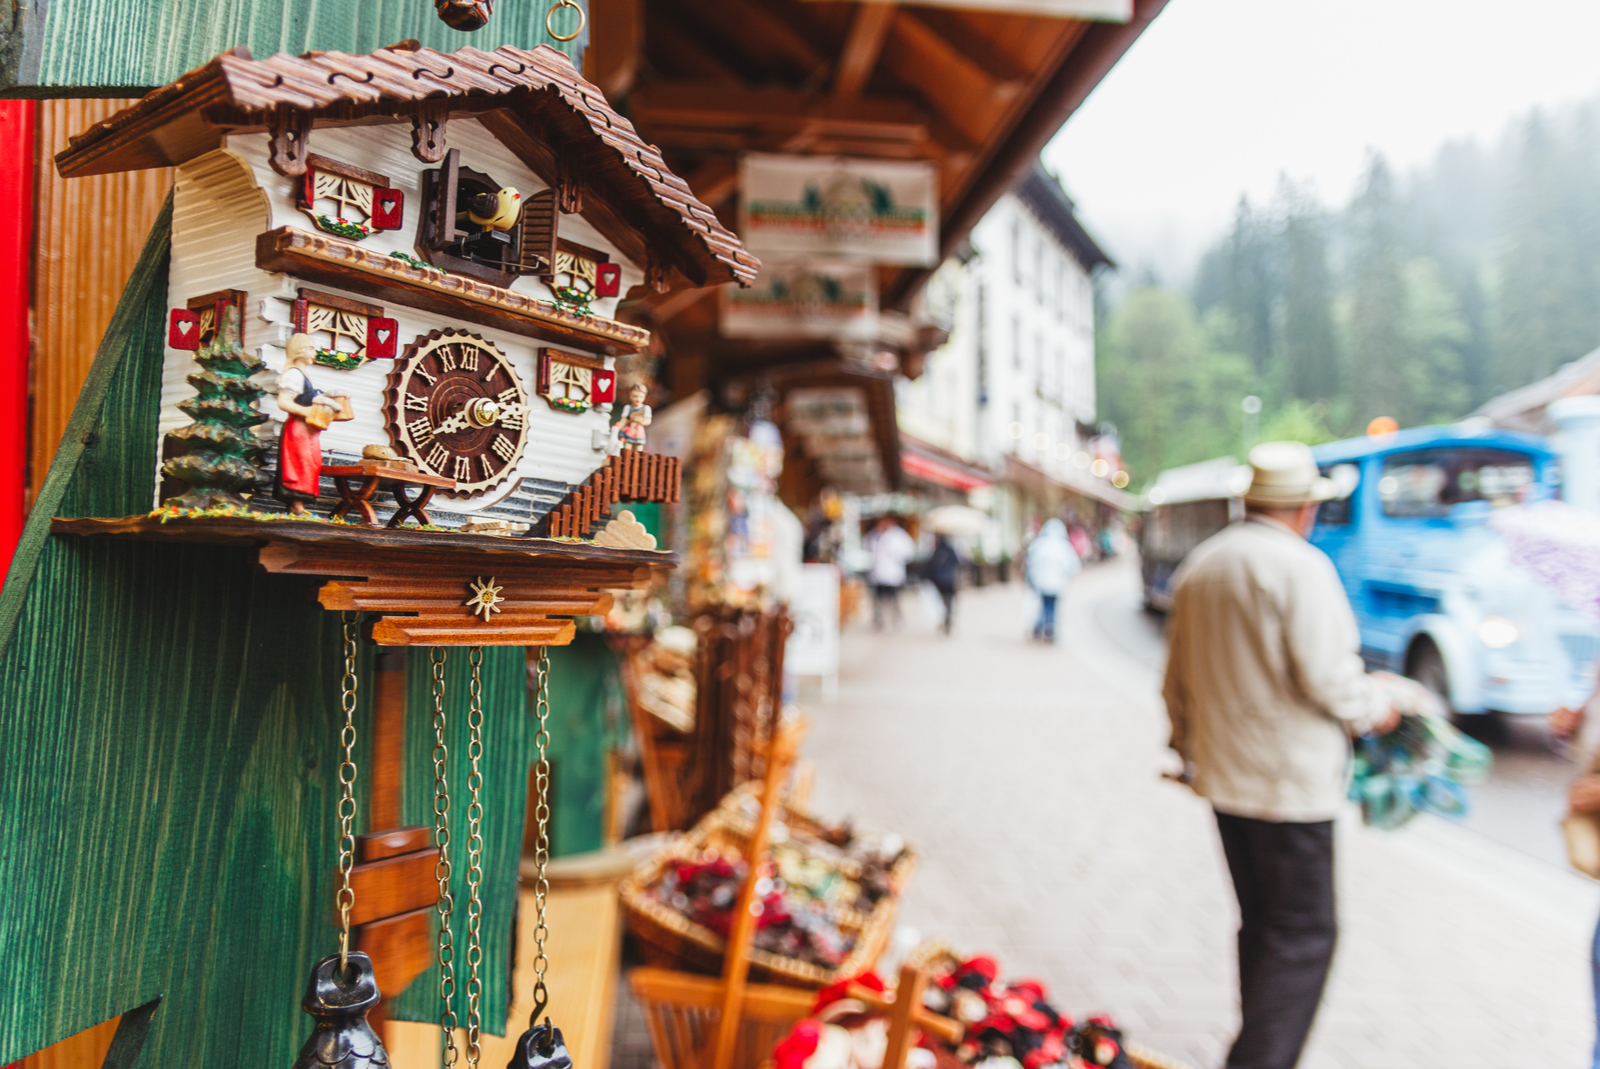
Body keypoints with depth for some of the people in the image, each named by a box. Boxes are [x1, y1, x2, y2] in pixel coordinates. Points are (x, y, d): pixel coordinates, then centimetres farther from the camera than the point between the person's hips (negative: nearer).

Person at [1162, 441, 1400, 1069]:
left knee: (1261, 925, 18)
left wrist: (1190, 748, 26)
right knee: (1302, 937, 1)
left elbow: (1177, 680, 16)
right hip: (1291, 780, -8)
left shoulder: (1199, 566, 11)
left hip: (1222, 778, 8)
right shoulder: (1301, 566, -14)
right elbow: (1326, 676, -18)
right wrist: (1375, 710, 2)